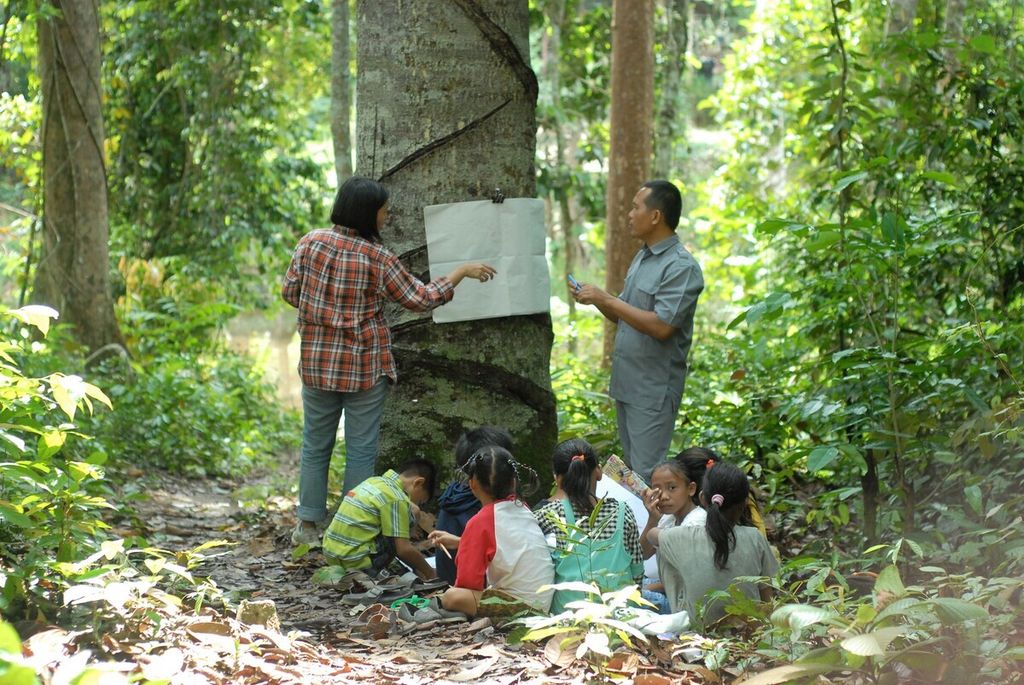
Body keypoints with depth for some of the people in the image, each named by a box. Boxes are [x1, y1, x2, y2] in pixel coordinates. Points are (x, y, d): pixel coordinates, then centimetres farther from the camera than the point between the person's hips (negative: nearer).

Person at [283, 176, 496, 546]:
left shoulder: (311, 242, -5)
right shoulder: (377, 258, -14)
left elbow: (290, 291, 2)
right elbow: (421, 299, -6)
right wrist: (461, 272, 5)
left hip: (317, 363, 3)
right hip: (364, 369, -3)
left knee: (315, 446, 13)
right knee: (361, 450, 6)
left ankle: (308, 525, 17)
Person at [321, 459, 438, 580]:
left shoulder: (373, 481, 14)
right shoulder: (396, 499, -12)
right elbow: (404, 550, -14)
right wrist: (430, 573, 1)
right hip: (356, 561, -8)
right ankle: (369, 573, -5)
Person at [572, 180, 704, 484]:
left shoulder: (681, 267, -16)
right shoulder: (642, 257, 13)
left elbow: (661, 326, -24)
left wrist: (606, 299, -19)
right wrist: (593, 298, -2)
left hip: (654, 389, -9)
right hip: (626, 382, 9)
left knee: (647, 474, -7)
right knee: (631, 468, 14)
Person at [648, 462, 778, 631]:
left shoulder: (686, 538, -13)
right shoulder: (754, 539, -11)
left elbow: (652, 535, 11)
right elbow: (767, 598, -5)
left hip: (696, 626, -2)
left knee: (664, 552, 13)